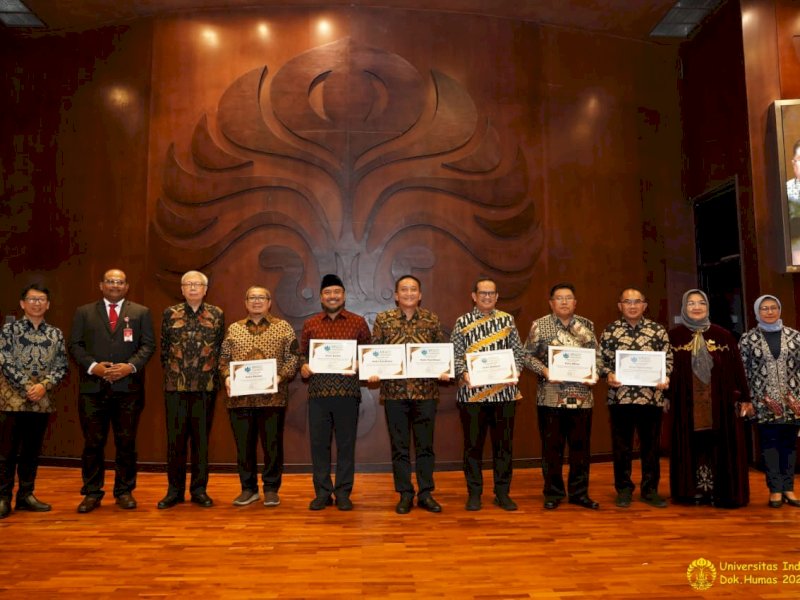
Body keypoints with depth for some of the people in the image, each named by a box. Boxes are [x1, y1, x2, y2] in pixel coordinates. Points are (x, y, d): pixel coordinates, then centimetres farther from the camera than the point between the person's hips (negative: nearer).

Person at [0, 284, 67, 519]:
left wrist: (44, 385, -10)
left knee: (32, 451, 10)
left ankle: (26, 495, 21)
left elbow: (61, 367, 6)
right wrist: (26, 386, -14)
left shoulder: (56, 334, 8)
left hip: (42, 400, 3)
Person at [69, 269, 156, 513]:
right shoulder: (84, 312, 11)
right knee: (93, 442, 5)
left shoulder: (141, 312, 9)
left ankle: (124, 491, 17)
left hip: (128, 387, 0)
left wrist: (131, 366, -12)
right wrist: (93, 366, -10)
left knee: (126, 442, 5)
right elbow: (74, 345, 5)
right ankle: (92, 493, 16)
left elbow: (148, 345, 3)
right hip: (93, 387, 1)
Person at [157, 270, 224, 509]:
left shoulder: (217, 315, 5)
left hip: (206, 386, 0)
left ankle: (199, 490, 17)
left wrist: (213, 373, 5)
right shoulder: (170, 314, 5)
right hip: (175, 386, 0)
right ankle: (175, 490, 17)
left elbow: (221, 348, 8)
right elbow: (163, 348, 11)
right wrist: (172, 372, 11)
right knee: (175, 438, 4)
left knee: (202, 438, 6)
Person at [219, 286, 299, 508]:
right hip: (240, 397, 2)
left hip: (273, 396, -2)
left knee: (272, 444, 3)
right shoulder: (233, 329, 13)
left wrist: (280, 377, -14)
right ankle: (248, 488, 22)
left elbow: (292, 358, 1)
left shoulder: (283, 327, 6)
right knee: (244, 444, 8)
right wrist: (227, 376, -6)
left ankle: (271, 488, 17)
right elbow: (224, 358, 12)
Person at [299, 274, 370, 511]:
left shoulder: (358, 322, 6)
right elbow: (302, 353, 15)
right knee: (318, 443, 5)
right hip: (318, 392, 2)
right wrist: (303, 366, -5)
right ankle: (322, 493, 18)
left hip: (348, 392, -1)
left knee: (346, 443, 4)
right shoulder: (310, 324, 10)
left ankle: (343, 493, 16)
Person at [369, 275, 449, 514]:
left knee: (425, 445, 8)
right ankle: (405, 495, 19)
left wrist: (444, 370, -10)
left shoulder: (432, 319, 6)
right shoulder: (383, 319, 4)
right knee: (399, 446, 7)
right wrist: (373, 372, -12)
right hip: (394, 391, 0)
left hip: (426, 391, 0)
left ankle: (426, 494, 20)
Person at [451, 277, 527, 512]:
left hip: (504, 392, 2)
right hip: (472, 393, -1)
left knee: (504, 443, 7)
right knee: (473, 444, 5)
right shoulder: (462, 322, 5)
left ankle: (503, 492, 21)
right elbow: (455, 355, 1)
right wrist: (463, 373, -15)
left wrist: (515, 371, -7)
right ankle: (474, 494, 18)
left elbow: (518, 351, 10)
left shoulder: (507, 320, 10)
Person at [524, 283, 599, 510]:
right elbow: (528, 355, 0)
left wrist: (594, 374, -5)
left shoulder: (587, 325, 10)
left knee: (581, 445, 8)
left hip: (581, 395, 2)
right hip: (551, 396, -2)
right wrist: (544, 371, -14)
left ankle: (579, 492, 21)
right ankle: (553, 493, 18)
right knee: (552, 446, 5)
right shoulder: (539, 325, 2)